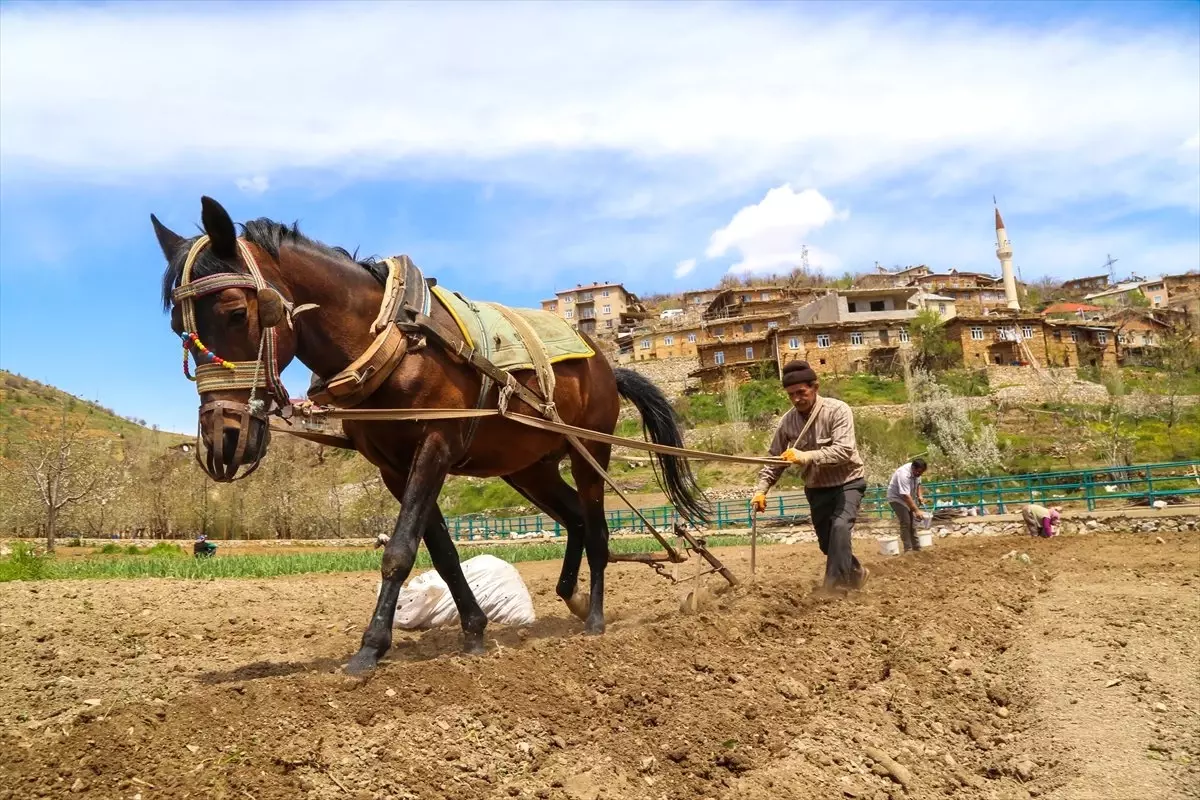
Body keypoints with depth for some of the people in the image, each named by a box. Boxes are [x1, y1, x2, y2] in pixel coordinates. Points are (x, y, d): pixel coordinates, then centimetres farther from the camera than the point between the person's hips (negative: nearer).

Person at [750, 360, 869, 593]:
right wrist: (761, 489, -13)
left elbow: (844, 450, -35)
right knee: (827, 543, 12)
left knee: (840, 526, -28)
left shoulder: (838, 410, -22)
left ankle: (833, 585, -25)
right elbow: (775, 459, -1)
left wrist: (806, 456, -46)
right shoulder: (788, 421, -9)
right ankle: (856, 573, 39)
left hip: (847, 481, -5)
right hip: (817, 488, 5)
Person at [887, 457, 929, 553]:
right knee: (905, 523, -16)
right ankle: (908, 549, -13)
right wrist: (917, 511, -40)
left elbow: (918, 483, 13)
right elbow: (906, 496, -39)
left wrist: (919, 496, -2)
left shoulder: (917, 471, -10)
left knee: (912, 522, 8)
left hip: (909, 497, 8)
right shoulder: (904, 474, -35)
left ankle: (916, 547, 14)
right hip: (897, 498, -8)